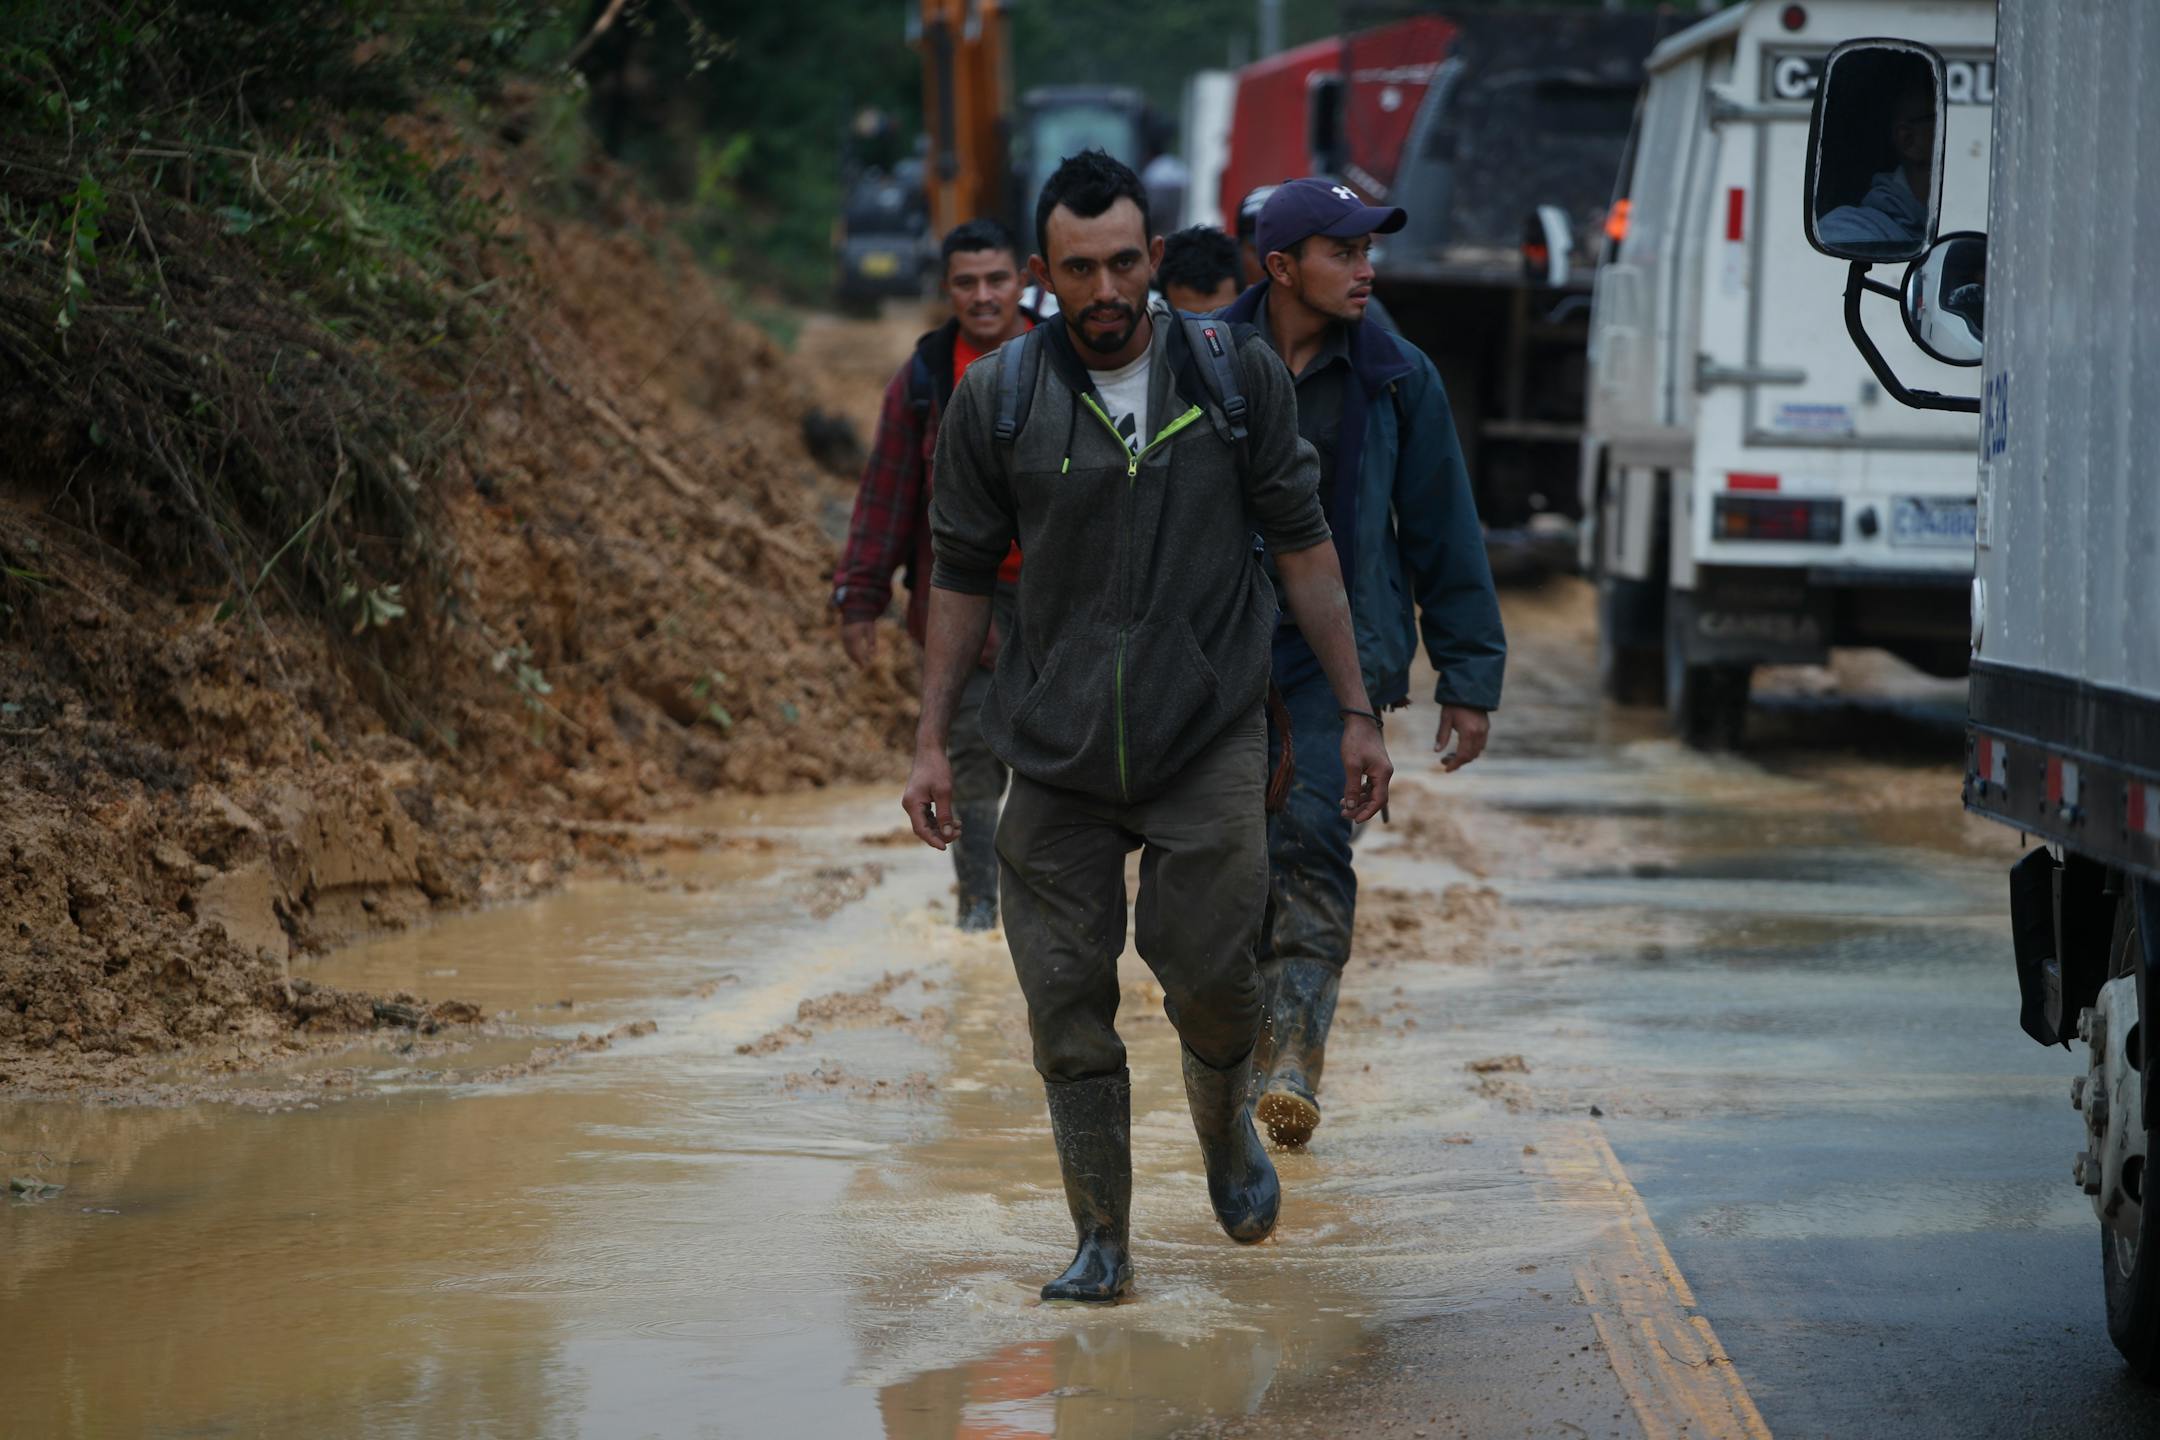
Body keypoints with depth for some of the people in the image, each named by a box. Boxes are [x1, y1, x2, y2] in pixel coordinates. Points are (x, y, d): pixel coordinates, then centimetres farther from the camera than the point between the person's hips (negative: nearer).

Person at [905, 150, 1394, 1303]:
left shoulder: (1237, 375, -1)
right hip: (1056, 745, 1)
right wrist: (931, 742, 5)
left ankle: (1227, 1130, 24)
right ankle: (1100, 1239, 10)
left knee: (1209, 968, -9)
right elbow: (961, 575, 8)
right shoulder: (996, 399, -1)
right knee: (1065, 993, -1)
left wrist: (1357, 711, 4)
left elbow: (1301, 544, 6)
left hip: (1208, 732, -1)